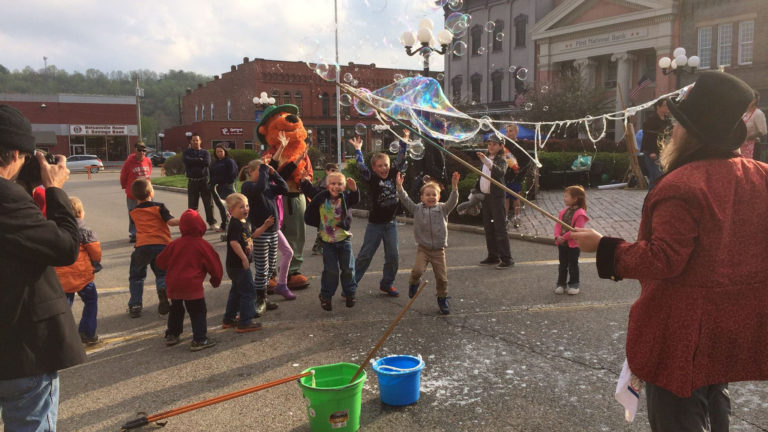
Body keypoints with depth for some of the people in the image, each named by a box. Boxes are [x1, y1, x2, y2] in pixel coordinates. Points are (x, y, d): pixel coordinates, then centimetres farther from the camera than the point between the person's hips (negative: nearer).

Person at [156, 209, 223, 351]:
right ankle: (199, 340, 0)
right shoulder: (203, 245, -7)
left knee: (176, 310, 23)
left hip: (173, 285, 5)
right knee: (198, 312, 3)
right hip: (192, 286, -5)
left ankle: (172, 335, 32)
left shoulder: (175, 244, 3)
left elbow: (160, 262, 11)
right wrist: (216, 280, 14)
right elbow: (214, 265, -3)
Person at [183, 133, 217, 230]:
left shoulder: (205, 152, 9)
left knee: (208, 203, 1)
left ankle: (211, 223, 8)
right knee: (192, 205, 2)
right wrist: (199, 160, -8)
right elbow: (186, 160, -12)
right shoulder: (187, 152, 10)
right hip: (192, 181, 0)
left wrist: (193, 162, -5)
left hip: (204, 181, 0)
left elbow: (207, 163, -11)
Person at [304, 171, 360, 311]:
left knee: (348, 268, 7)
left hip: (344, 239, 1)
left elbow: (355, 199, -32)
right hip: (327, 241, 0)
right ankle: (326, 297, 17)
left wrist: (354, 189, -49)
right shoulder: (321, 198, -7)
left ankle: (350, 293, 26)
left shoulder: (346, 197, -9)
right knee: (330, 270, 2)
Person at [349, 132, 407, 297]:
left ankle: (387, 284, 23)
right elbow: (361, 168, -22)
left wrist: (403, 142, -3)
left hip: (390, 223, 4)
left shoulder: (393, 175, 1)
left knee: (393, 256, 6)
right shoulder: (372, 178, -9)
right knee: (365, 255, 1)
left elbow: (400, 161, 2)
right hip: (375, 224, -4)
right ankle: (351, 284, 11)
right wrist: (358, 150, -25)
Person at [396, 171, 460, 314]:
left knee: (442, 277, 5)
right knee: (418, 269, -22)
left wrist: (454, 186, -27)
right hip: (423, 248, -1)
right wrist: (399, 186, -17)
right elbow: (405, 200, -6)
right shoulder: (417, 209, 2)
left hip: (439, 250, 1)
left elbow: (453, 201, -13)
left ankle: (442, 299, 28)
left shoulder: (443, 208, 1)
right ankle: (414, 283, 13)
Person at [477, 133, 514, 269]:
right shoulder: (487, 159, 16)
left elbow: (500, 171, -32)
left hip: (496, 196, -8)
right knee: (488, 227, 12)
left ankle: (506, 259, -5)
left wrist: (486, 160, -44)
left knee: (500, 228, -9)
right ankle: (493, 256, 21)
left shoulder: (501, 160, -8)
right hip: (485, 196, 8)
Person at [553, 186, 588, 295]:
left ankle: (573, 284, 19)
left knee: (573, 265, 6)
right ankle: (561, 284, 22)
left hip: (574, 244, -6)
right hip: (562, 243, 6)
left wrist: (564, 237, -22)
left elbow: (577, 229, -23)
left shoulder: (580, 213, -17)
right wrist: (557, 236, -13)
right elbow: (558, 225, 4)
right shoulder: (563, 212, 6)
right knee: (562, 264, 13)